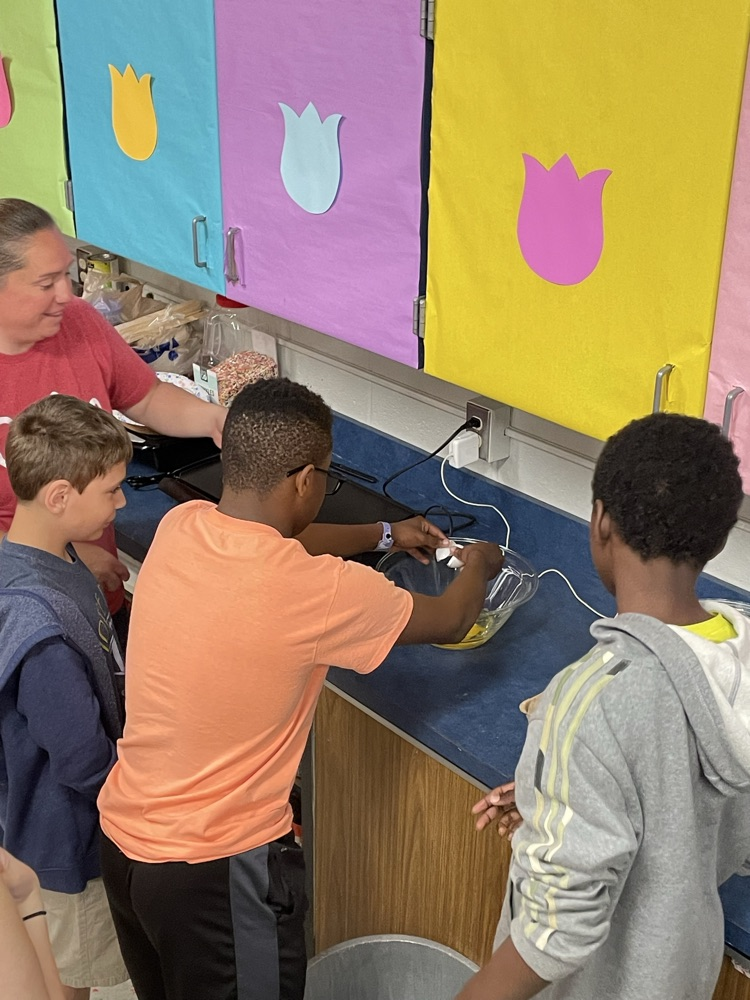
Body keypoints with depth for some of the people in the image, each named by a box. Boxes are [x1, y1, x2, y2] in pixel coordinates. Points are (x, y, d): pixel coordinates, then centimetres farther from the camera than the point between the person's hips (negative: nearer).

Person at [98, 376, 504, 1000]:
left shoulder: (180, 527, -8)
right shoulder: (316, 590, -26)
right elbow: (450, 622, -7)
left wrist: (384, 533, 26)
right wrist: (478, 565, 15)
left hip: (121, 837, 7)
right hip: (217, 869, -6)